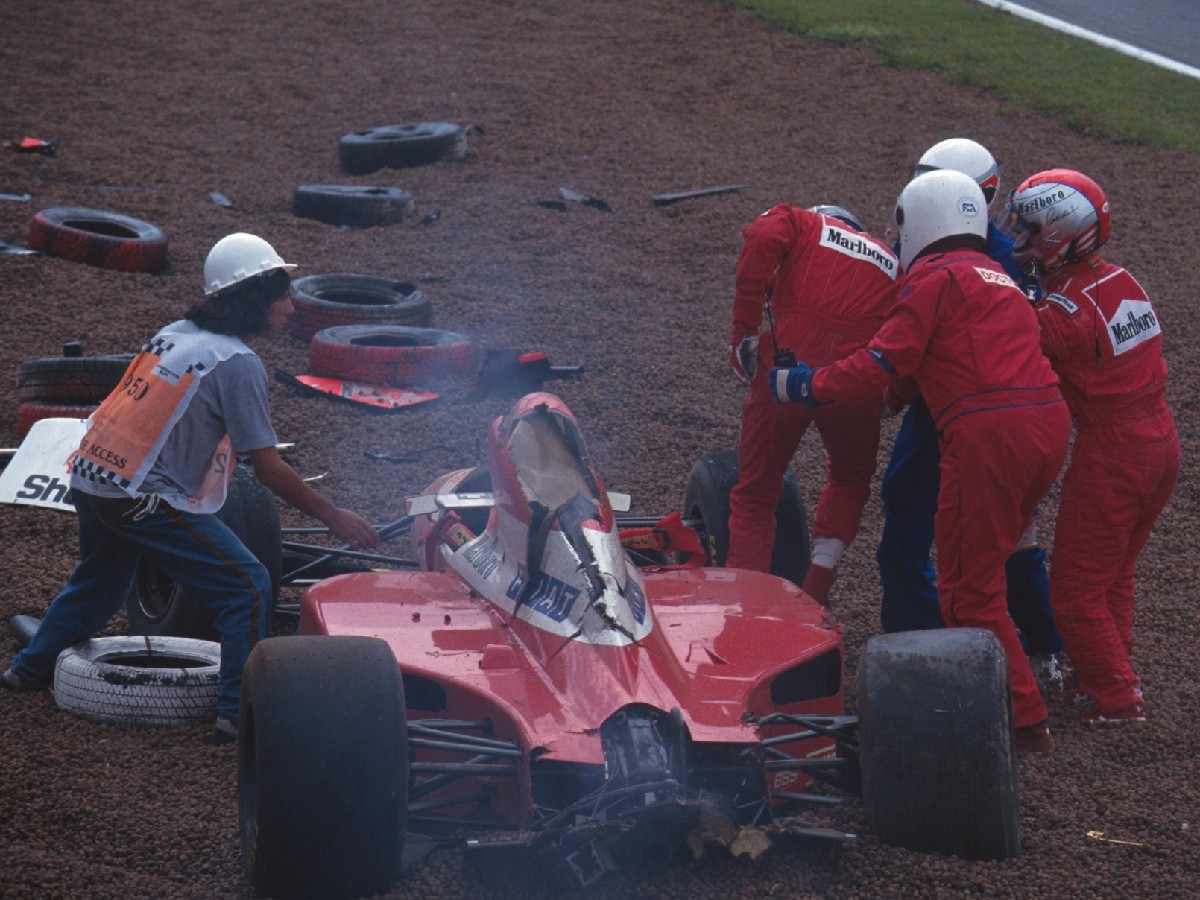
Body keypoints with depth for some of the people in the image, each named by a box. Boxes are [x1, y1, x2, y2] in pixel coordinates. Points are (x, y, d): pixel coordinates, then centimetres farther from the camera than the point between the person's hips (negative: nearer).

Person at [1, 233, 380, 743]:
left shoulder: (172, 334, 12)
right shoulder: (237, 362, -11)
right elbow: (268, 469, -12)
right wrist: (333, 518, -4)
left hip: (90, 480, 9)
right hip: (145, 499, -9)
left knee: (100, 581, 33)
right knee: (246, 587, -4)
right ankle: (239, 713, -7)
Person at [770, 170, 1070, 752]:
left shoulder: (935, 277, -1)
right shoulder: (997, 277, 26)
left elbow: (881, 364, -7)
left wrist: (803, 386, 3)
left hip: (989, 433, -8)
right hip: (1049, 422, 8)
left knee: (968, 588, -1)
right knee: (988, 560, 21)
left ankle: (1025, 721, -4)